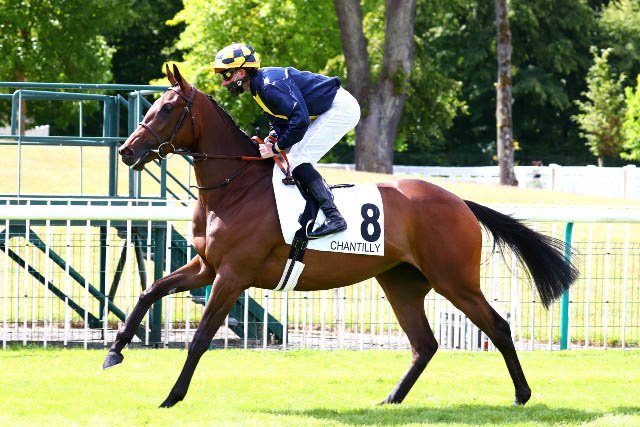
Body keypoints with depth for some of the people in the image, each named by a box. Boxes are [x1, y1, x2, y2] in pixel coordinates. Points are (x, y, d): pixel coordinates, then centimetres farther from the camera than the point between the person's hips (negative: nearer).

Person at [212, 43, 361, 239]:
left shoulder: (270, 85, -24)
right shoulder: (259, 85, 8)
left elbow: (300, 119, -31)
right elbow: (278, 121, 16)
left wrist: (276, 148, -23)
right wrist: (270, 140, -4)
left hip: (341, 108, -10)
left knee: (298, 160, -16)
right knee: (293, 159, 13)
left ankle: (333, 217, -20)